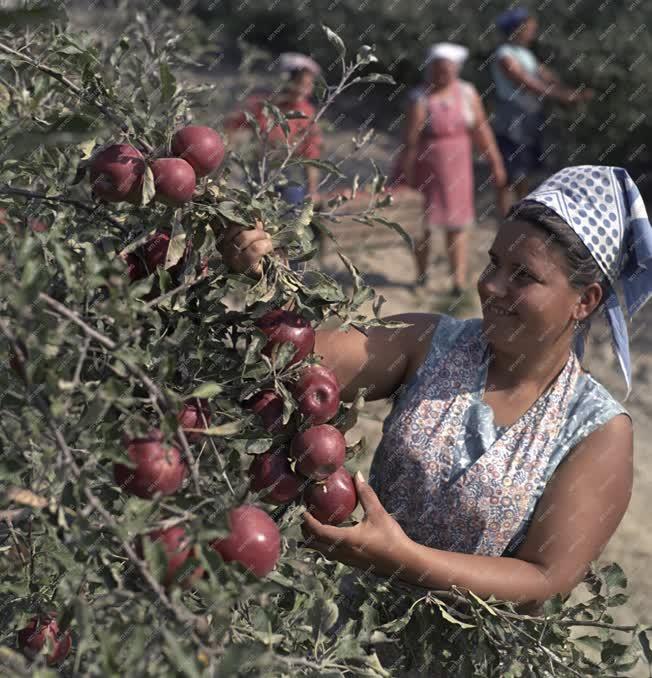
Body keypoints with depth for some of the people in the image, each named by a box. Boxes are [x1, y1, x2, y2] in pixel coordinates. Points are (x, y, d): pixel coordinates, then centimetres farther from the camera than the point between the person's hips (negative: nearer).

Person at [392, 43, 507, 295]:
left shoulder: (467, 93, -1)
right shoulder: (421, 99, -13)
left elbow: (482, 131, 5)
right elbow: (410, 141, -15)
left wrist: (496, 164, 7)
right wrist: (403, 176, -15)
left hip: (457, 165, 3)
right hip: (426, 167, -3)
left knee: (457, 222, 2)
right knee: (424, 223, 8)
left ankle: (459, 279, 3)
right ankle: (421, 276, 26)